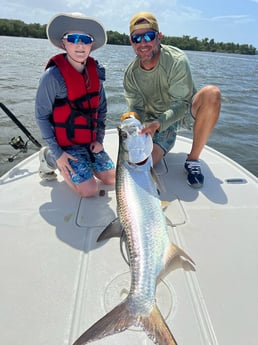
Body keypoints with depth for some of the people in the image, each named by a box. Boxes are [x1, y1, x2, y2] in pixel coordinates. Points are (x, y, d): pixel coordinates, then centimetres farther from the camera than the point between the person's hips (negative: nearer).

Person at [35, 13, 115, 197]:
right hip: (67, 143, -6)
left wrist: (99, 138, 0)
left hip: (90, 141, 6)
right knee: (90, 190, -10)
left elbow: (102, 108, 8)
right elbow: (41, 116, -12)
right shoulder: (53, 75, -17)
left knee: (112, 179, 6)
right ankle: (50, 158, 9)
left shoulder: (95, 71, 0)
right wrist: (57, 152, -15)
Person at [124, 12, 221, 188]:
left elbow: (181, 104, -25)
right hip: (156, 122, 3)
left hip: (185, 112, -2)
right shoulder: (131, 74, -10)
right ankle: (168, 139, 19)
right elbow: (137, 111, -9)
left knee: (212, 93, -34)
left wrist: (158, 123, -42)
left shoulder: (177, 60, -22)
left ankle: (193, 159, -21)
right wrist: (145, 129, -31)